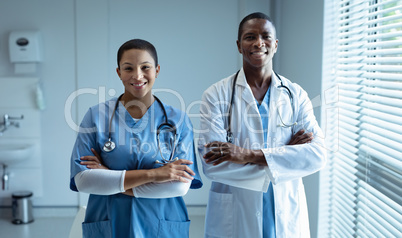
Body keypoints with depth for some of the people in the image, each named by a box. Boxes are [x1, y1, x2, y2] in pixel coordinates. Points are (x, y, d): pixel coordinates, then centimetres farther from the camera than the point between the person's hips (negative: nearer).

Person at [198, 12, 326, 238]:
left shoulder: (295, 95, 0)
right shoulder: (216, 95, -7)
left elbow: (317, 155, -11)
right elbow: (212, 164, -16)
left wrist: (250, 155, -22)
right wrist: (286, 153, -16)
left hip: (286, 214, 2)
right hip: (233, 217, -2)